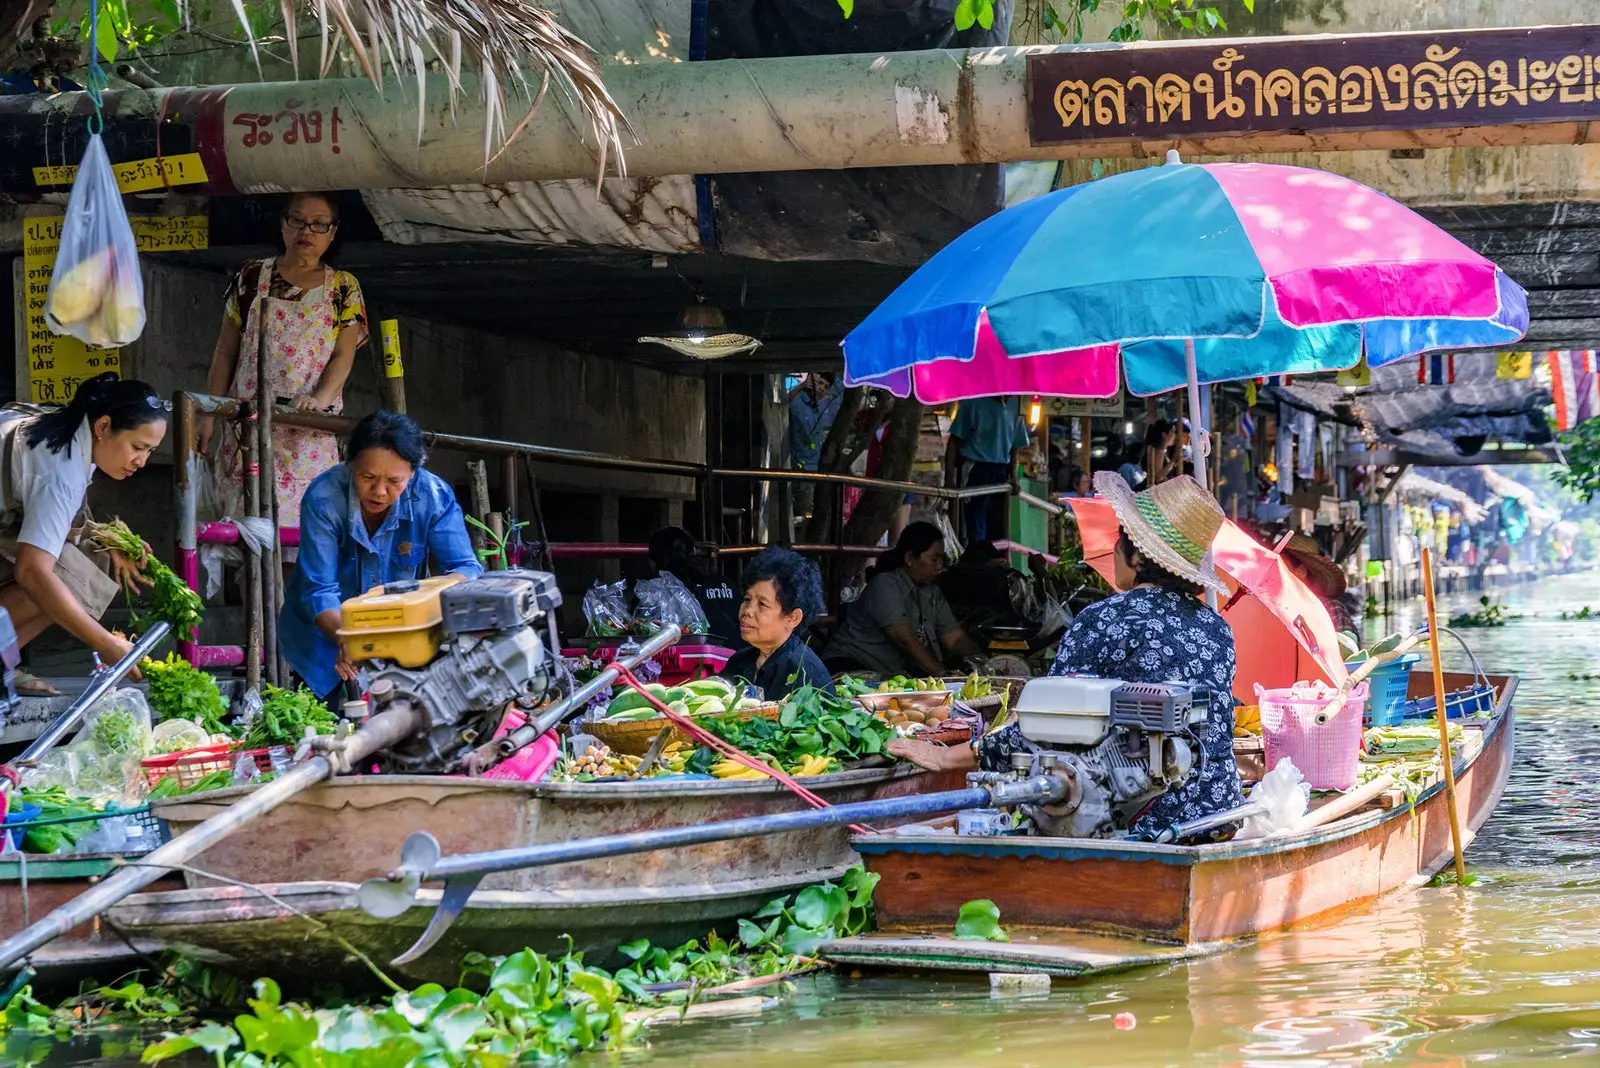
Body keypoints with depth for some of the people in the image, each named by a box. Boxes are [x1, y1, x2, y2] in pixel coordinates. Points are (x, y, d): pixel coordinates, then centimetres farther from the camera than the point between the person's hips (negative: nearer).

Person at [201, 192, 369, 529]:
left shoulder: (344, 287, 10)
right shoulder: (252, 277, 11)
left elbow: (344, 354, 1)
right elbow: (226, 351, 12)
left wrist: (321, 397, -18)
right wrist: (209, 414, 6)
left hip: (312, 432, 0)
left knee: (302, 520, -8)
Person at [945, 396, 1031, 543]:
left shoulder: (1015, 404, 4)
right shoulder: (974, 403, -8)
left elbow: (1016, 446, 13)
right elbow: (955, 441, -5)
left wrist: (1013, 476, 1)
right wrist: (949, 477, -12)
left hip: (1000, 473, 4)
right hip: (975, 471, -4)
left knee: (997, 531, 9)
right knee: (976, 532, -7)